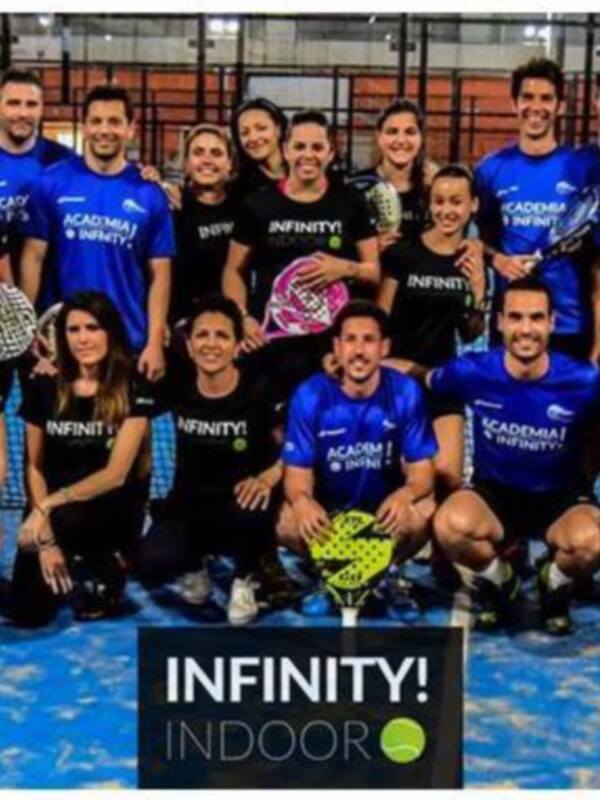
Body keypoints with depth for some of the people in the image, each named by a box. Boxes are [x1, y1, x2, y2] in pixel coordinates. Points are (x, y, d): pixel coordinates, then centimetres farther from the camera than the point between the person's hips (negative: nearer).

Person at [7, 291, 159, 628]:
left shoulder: (134, 390, -9)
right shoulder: (43, 388, 2)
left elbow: (115, 474, -13)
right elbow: (35, 466, 2)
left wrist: (48, 507, -21)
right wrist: (46, 538, -11)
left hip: (113, 511, -3)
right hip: (53, 511, 4)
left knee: (67, 521, -38)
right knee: (28, 614, -12)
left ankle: (104, 572, -3)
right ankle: (74, 565, 22)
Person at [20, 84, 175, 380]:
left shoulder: (149, 194, 0)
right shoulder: (52, 182, -2)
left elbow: (159, 274, 1)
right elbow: (33, 256, -1)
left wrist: (155, 342, -5)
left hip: (129, 340, 1)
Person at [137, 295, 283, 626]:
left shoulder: (259, 390, -12)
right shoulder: (176, 385, -6)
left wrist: (268, 478, -24)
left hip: (241, 499, -2)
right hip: (190, 502, 2)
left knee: (253, 508, -40)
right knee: (152, 565, -26)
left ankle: (245, 580, -3)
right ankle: (194, 566, 16)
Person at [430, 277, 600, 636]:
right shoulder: (473, 372, -13)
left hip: (563, 499, 0)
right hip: (494, 494, 1)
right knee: (450, 525, -33)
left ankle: (556, 584, 7)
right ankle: (499, 581, 5)